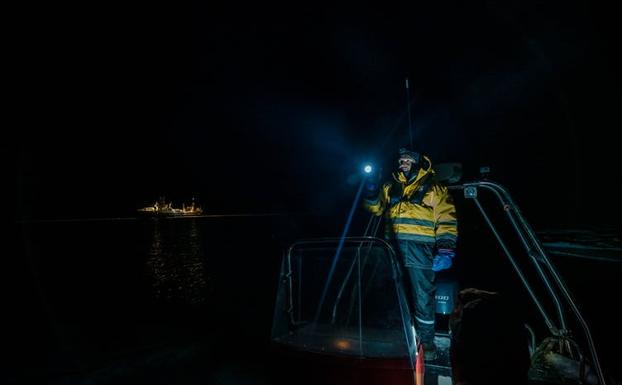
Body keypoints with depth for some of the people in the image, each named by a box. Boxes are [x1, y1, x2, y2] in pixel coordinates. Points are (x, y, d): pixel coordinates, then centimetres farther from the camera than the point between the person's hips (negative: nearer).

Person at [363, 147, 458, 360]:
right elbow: (375, 208, 24)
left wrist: (446, 250, -13)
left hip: (420, 249, -4)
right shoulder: (390, 187, 17)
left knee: (423, 298, 0)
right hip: (394, 247, 5)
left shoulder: (433, 188, 3)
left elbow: (447, 221, -2)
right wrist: (371, 191, 5)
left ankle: (426, 342, 19)